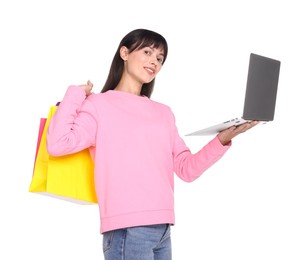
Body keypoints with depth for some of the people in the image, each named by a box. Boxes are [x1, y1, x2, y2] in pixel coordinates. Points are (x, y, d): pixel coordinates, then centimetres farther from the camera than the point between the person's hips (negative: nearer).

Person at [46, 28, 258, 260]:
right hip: (128, 228, -6)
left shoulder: (163, 113, 18)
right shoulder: (99, 105, 2)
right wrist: (76, 93, -3)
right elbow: (58, 144, -13)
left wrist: (222, 140, 0)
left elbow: (187, 169, 13)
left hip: (162, 228, 6)